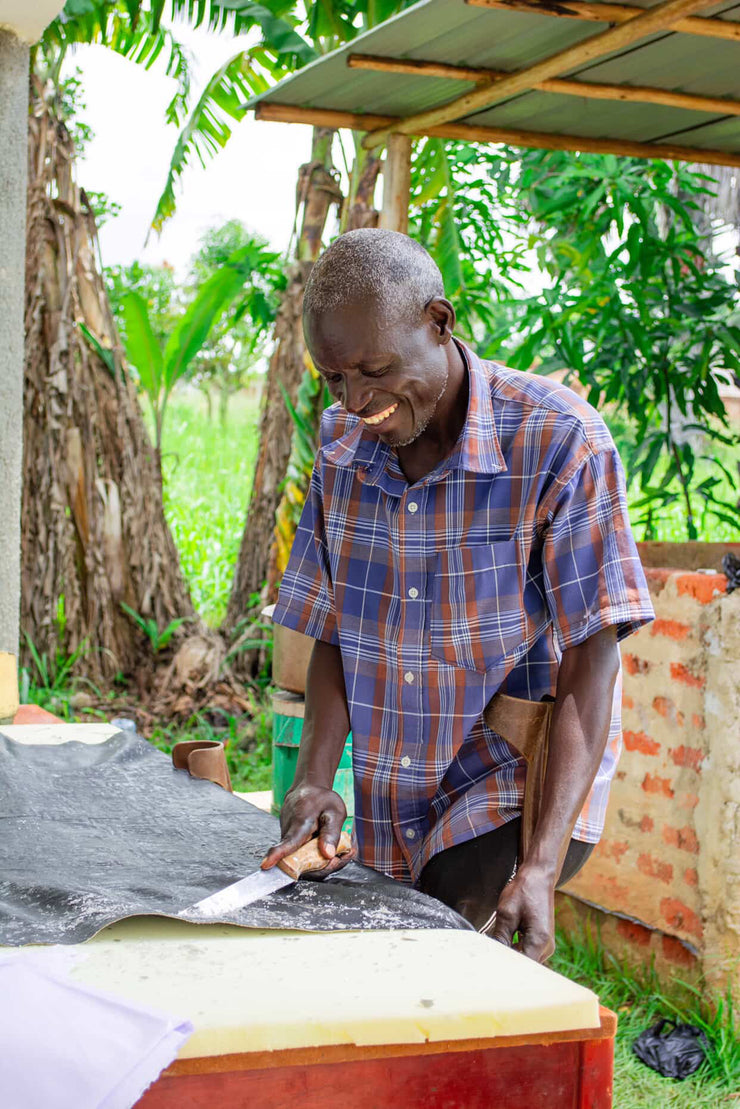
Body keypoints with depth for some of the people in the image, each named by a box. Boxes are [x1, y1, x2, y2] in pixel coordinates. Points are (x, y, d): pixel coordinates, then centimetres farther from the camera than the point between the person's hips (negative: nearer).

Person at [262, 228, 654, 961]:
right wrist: (315, 779, -12)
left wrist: (541, 867, -23)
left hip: (521, 788, -5)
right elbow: (333, 635, 5)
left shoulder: (558, 441, -16)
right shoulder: (342, 444, 0)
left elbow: (589, 668, -16)